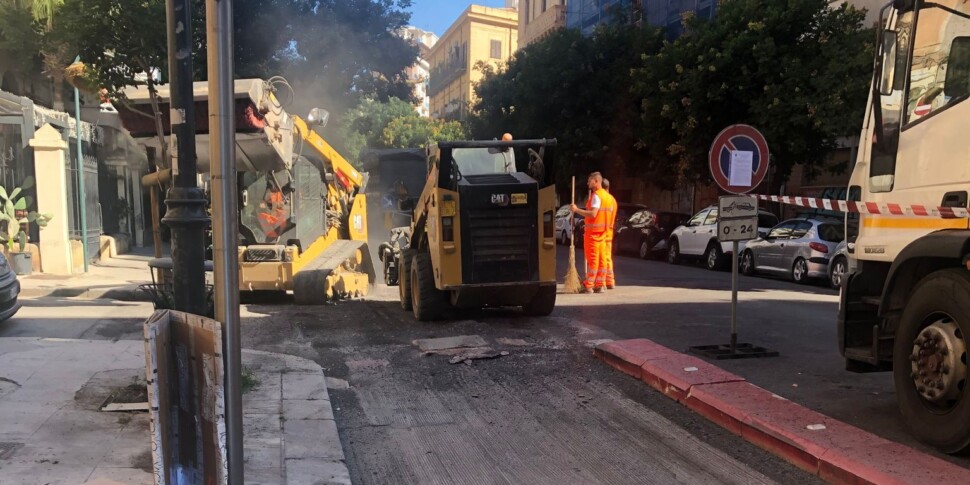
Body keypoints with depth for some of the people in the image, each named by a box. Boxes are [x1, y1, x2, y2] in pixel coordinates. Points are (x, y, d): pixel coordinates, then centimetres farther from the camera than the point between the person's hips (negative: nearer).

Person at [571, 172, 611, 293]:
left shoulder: (596, 196, -12)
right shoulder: (606, 196, 18)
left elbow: (593, 214, -23)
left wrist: (577, 210, -20)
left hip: (593, 231, -9)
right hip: (603, 232, 9)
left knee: (592, 259, -8)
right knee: (601, 259, 8)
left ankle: (588, 286, -7)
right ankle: (600, 285, 10)